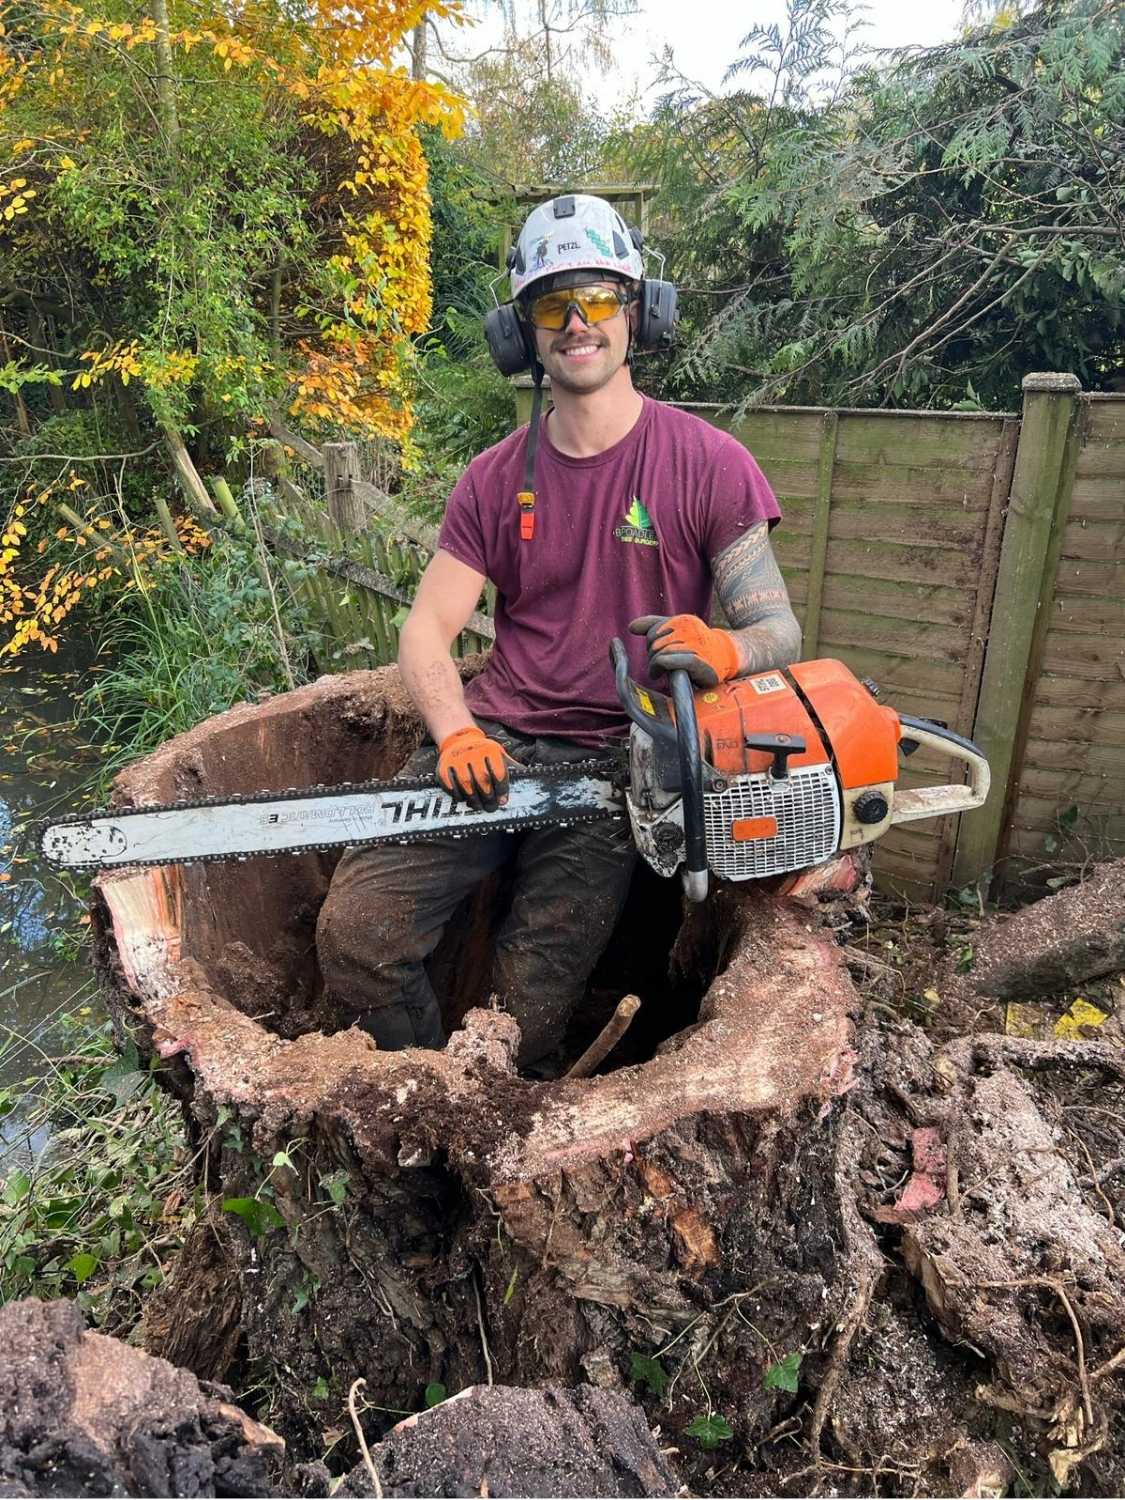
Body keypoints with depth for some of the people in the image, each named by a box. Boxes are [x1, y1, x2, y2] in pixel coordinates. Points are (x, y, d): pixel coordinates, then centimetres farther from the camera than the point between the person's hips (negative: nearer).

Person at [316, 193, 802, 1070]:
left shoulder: (709, 465, -1)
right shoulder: (496, 480, 10)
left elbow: (781, 629, -3)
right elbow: (427, 632, 4)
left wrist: (729, 650, -28)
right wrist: (457, 735, -16)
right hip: (492, 741, 3)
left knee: (531, 1005, -12)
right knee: (356, 932, -13)